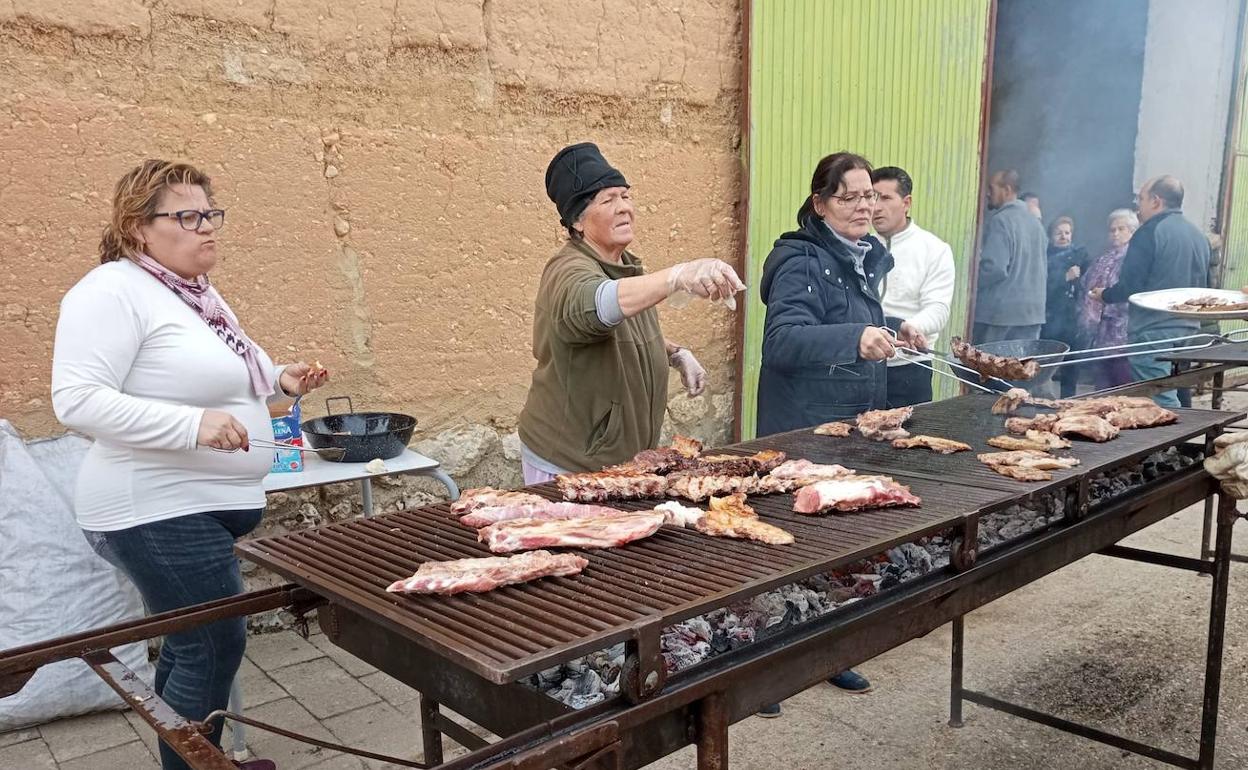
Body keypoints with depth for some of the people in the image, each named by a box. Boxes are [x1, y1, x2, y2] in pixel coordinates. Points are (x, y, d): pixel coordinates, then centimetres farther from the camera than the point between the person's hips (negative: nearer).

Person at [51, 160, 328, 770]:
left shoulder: (197, 291, 13)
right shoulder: (113, 291, -15)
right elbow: (77, 399, -23)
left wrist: (277, 381, 8)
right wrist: (192, 425, -31)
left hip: (209, 507, 9)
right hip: (161, 513, -9)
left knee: (190, 646, 18)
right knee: (216, 646, -4)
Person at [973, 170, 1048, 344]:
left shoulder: (1000, 220, -12)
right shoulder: (1036, 222, 11)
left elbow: (995, 267, -19)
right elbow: (1042, 265, 18)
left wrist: (972, 283, -4)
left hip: (1000, 311, -7)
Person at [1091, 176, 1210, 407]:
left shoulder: (1150, 232, -11)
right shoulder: (1199, 235, 14)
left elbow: (1130, 286, -15)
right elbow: (1205, 286, 21)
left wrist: (1104, 295, 3)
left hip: (1154, 330, -9)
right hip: (1189, 328, 9)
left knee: (1161, 401, -9)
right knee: (1177, 395, 17)